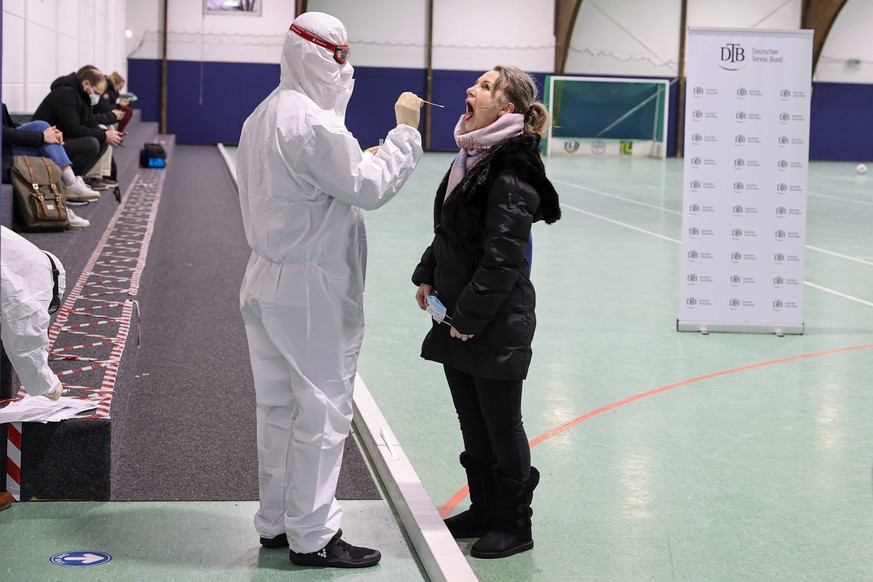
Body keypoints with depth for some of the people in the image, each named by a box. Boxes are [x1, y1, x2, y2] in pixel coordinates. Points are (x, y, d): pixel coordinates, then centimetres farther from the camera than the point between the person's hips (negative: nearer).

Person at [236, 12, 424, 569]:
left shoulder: (262, 118, 11)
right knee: (322, 411, 0)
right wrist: (405, 131, -7)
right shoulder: (315, 124, -19)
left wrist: (358, 161, 9)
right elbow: (369, 189, -17)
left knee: (279, 408, 16)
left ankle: (276, 522, 26)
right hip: (311, 293, -10)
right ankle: (312, 537, 8)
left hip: (266, 283, 10)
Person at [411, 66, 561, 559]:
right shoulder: (474, 157, 10)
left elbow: (501, 259, -22)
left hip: (496, 324, -9)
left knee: (501, 425, 4)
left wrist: (470, 317, -19)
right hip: (457, 317, 9)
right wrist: (428, 276, 9)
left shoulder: (512, 172, -20)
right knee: (471, 421, 18)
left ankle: (514, 525, 19)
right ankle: (484, 509, 33)